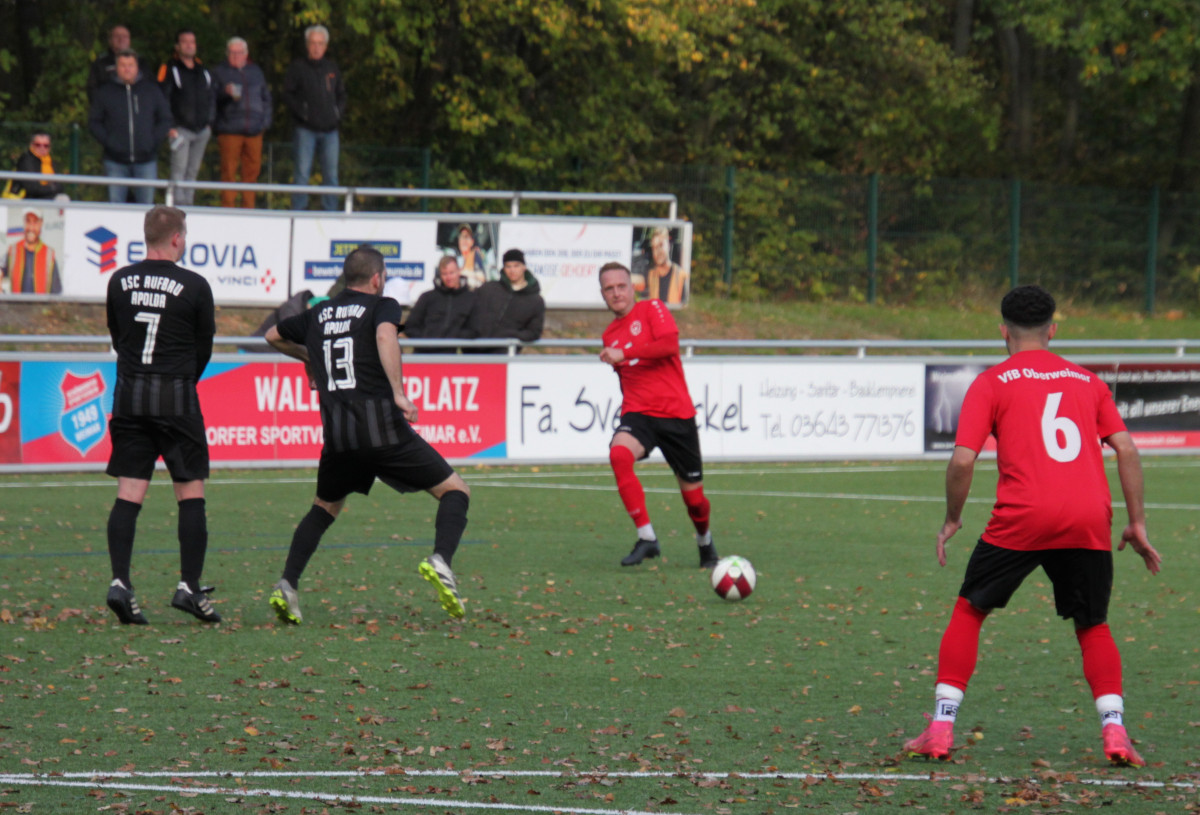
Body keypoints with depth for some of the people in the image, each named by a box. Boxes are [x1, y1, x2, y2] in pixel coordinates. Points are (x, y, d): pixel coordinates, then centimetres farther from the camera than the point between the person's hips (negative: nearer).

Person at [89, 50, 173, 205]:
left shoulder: (152, 90, 9)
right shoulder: (104, 92, 7)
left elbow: (165, 119, 12)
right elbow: (94, 122, 10)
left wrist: (154, 141, -2)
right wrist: (107, 141, -5)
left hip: (146, 160, 0)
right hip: (115, 162, 0)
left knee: (146, 204, 1)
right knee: (115, 205, -2)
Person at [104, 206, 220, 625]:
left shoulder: (119, 282, 4)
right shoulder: (195, 286, -6)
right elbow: (204, 348, 4)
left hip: (128, 396, 4)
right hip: (176, 395, -3)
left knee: (128, 493, 3)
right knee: (191, 492, 3)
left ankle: (120, 582, -8)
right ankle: (189, 586, -1)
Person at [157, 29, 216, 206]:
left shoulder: (203, 70, 14)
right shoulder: (169, 69, -3)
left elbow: (212, 96, 22)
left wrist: (209, 122, 12)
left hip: (202, 130, 6)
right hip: (181, 130, -6)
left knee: (193, 170, 8)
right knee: (179, 170, -11)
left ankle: (188, 203, 13)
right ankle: (178, 204, -14)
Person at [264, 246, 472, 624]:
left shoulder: (319, 314, 19)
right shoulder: (381, 306, 4)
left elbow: (274, 336, 36)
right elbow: (385, 336, -20)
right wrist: (399, 393, -23)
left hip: (336, 434, 5)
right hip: (382, 427, -5)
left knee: (325, 507, 27)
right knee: (454, 490, 4)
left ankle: (287, 584, 11)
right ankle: (440, 560, -23)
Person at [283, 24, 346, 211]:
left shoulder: (332, 68, 13)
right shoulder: (297, 68, 2)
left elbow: (341, 94, 21)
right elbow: (288, 94, 0)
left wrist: (338, 113, 5)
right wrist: (302, 113, -11)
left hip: (330, 129, 4)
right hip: (306, 130, -4)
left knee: (331, 173, 3)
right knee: (302, 172, -5)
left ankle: (330, 211, 8)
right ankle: (298, 210, -2)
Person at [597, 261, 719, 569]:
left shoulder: (652, 310, 0)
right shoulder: (610, 334, 16)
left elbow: (670, 344, -18)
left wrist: (624, 354, -17)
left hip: (676, 413, -3)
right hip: (638, 413, 3)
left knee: (692, 493, 5)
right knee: (619, 454, -30)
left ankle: (705, 541, 38)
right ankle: (646, 538, -28)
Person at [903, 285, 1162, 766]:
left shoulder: (991, 383, 8)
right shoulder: (1087, 381, 18)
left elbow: (963, 460, -1)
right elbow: (1126, 450, 10)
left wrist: (952, 519, 13)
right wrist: (1137, 524, 13)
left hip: (1022, 518, -3)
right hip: (1090, 520, 3)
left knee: (970, 610, 14)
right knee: (1093, 626, 18)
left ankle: (941, 730, 9)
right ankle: (1114, 731, 1)